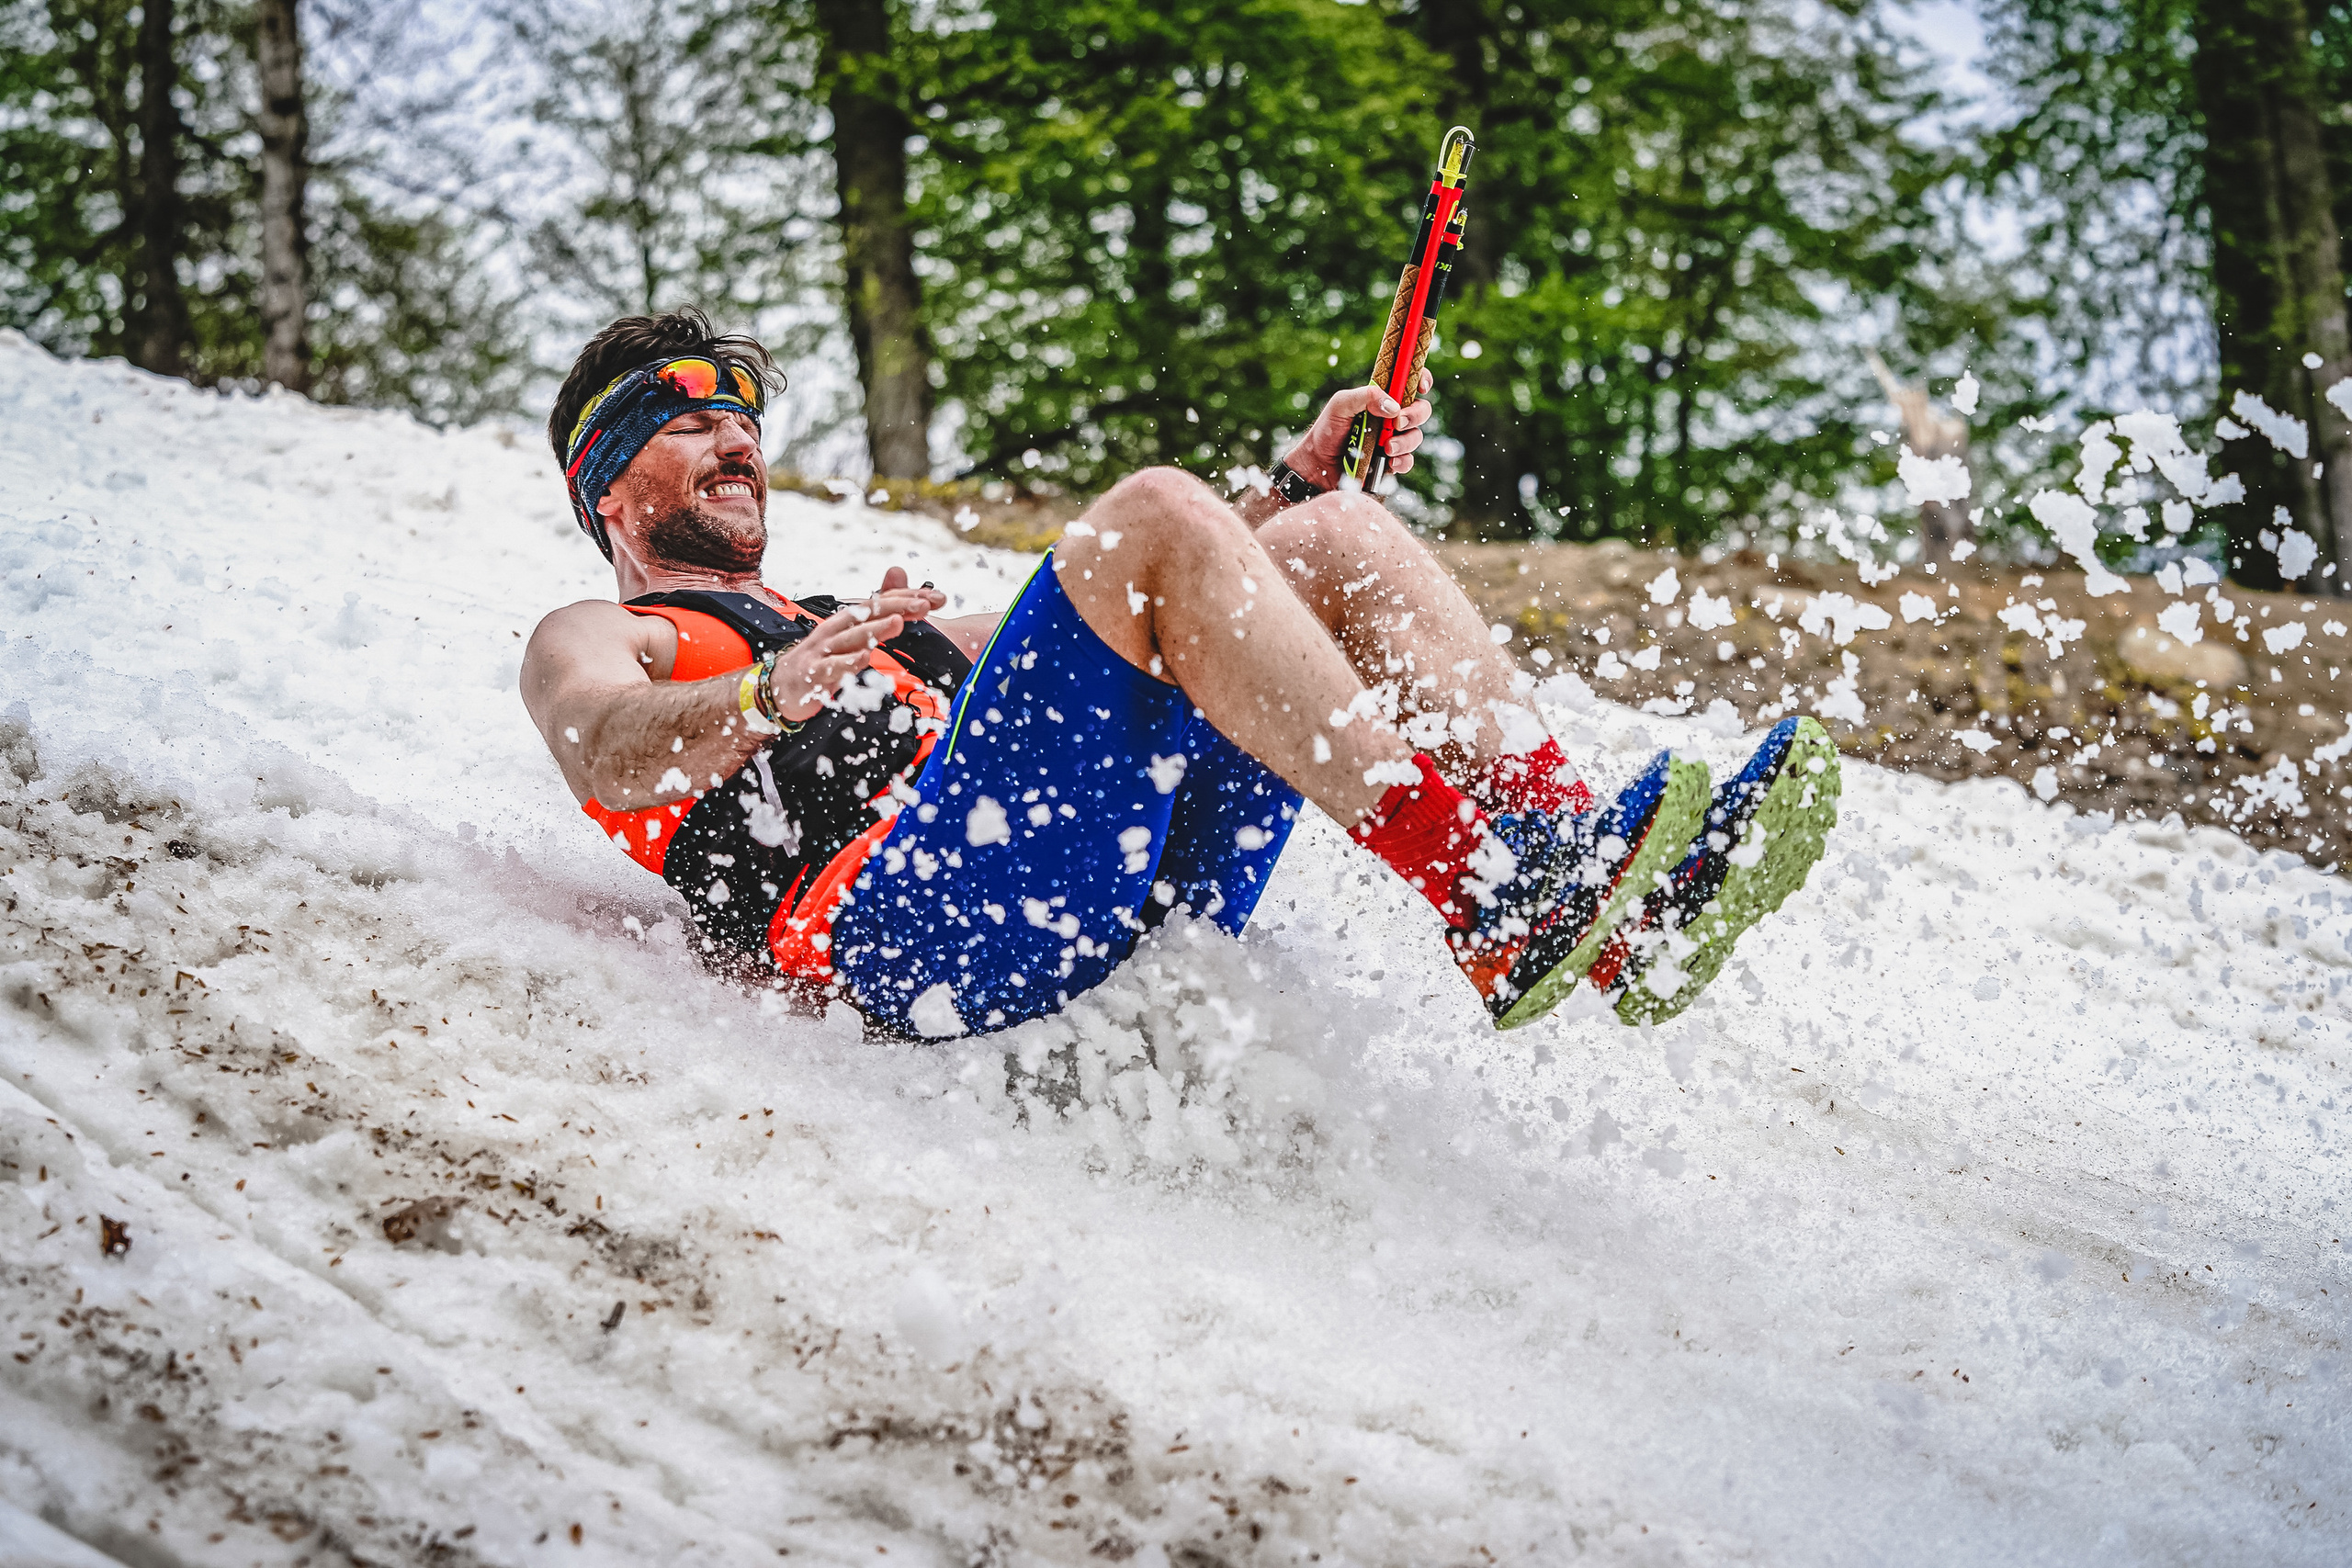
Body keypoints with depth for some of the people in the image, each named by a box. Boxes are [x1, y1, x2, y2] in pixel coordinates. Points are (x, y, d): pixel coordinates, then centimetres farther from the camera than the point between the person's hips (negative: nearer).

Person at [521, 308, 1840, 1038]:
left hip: (1135, 918, 7)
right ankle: (1494, 907, -33)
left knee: (1340, 539, -1)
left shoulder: (867, 632, 43)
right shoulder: (595, 639, 22)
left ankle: (1593, 875, -19)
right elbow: (610, 754, -5)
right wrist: (769, 697, -26)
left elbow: (1147, 631, 36)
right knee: (1155, 511, -20)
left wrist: (1295, 486, 23)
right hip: (909, 920, -7)